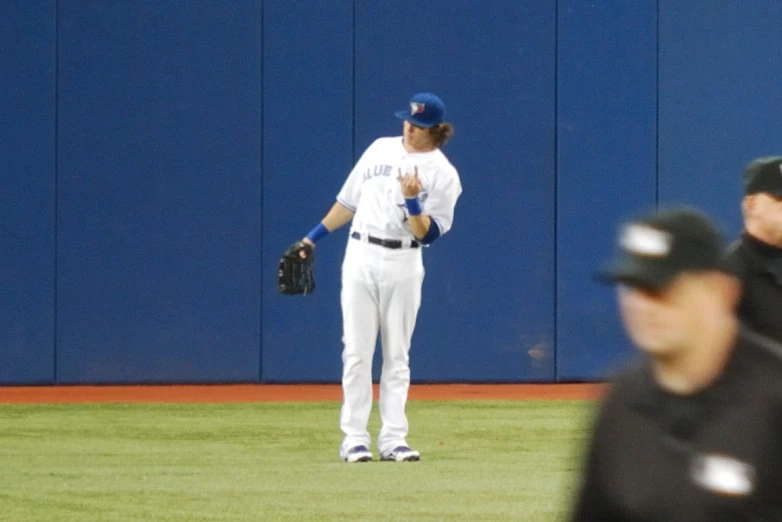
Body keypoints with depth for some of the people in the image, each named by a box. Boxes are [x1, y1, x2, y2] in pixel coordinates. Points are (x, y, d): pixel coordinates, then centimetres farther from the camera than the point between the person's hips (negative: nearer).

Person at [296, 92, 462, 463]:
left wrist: (412, 202, -24)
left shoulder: (443, 174, -3)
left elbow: (428, 234, -8)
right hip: (360, 256, 3)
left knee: (397, 355, 1)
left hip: (403, 264, -3)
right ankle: (354, 439, 1)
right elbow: (349, 200, 17)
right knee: (357, 352, -1)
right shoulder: (380, 149, 9)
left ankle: (393, 439, 3)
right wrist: (313, 238, 16)